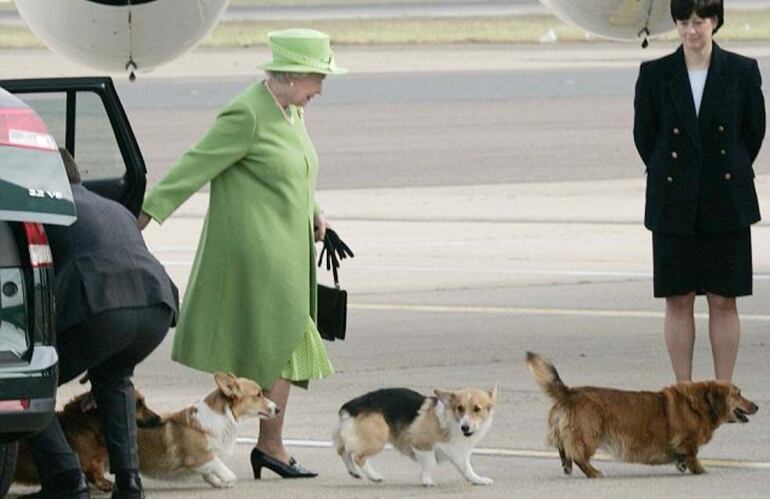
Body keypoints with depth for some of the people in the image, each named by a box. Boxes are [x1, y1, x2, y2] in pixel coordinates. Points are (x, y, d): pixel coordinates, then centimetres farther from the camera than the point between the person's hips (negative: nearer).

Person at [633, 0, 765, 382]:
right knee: (678, 300, 2)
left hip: (726, 203, 0)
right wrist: (670, 177, 11)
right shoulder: (655, 75, 0)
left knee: (723, 301, 2)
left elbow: (754, 131, 8)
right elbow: (643, 135, 9)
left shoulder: (742, 72, -1)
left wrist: (730, 176, 12)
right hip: (675, 205, 0)